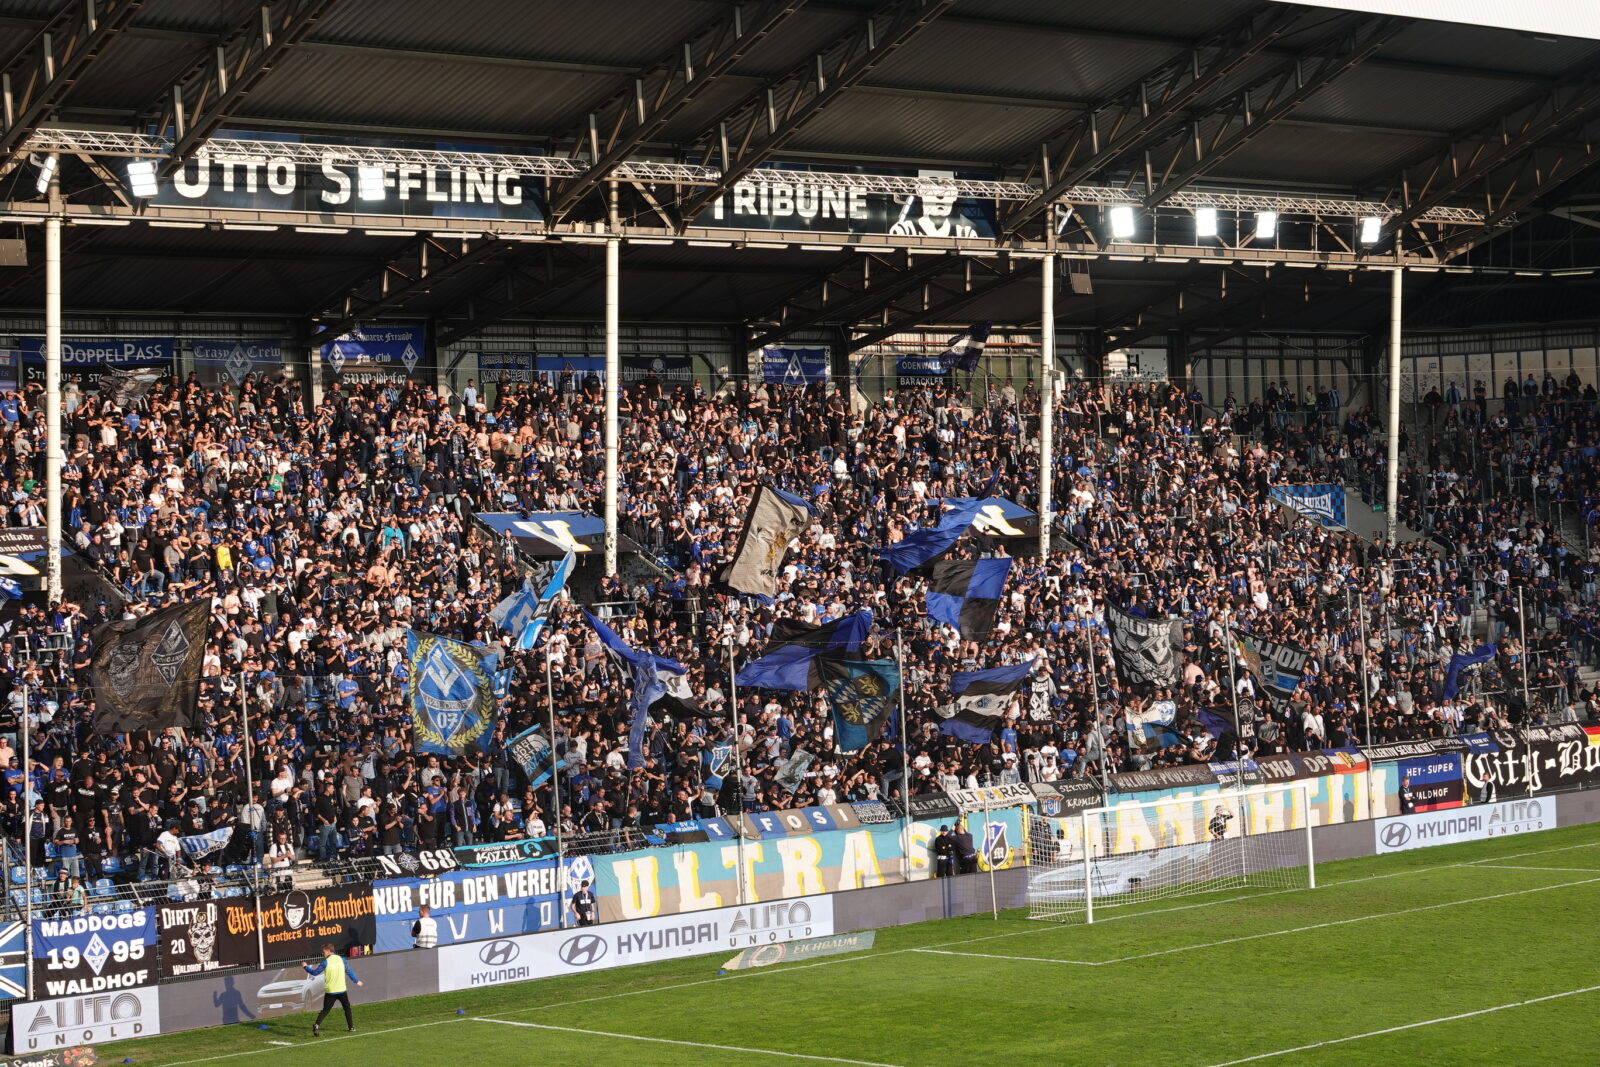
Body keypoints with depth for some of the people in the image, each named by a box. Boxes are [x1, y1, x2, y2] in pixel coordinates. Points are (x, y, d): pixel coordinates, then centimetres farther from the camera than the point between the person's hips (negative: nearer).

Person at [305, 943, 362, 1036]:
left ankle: (317, 1025, -17)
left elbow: (315, 972, -2)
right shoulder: (341, 959, 2)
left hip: (330, 991, -2)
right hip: (342, 990, 2)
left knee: (325, 1010, 3)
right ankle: (351, 1027, 21)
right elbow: (349, 971, 11)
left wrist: (306, 966, 14)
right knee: (347, 1008, 19)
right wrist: (357, 981, 24)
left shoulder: (325, 962, -6)